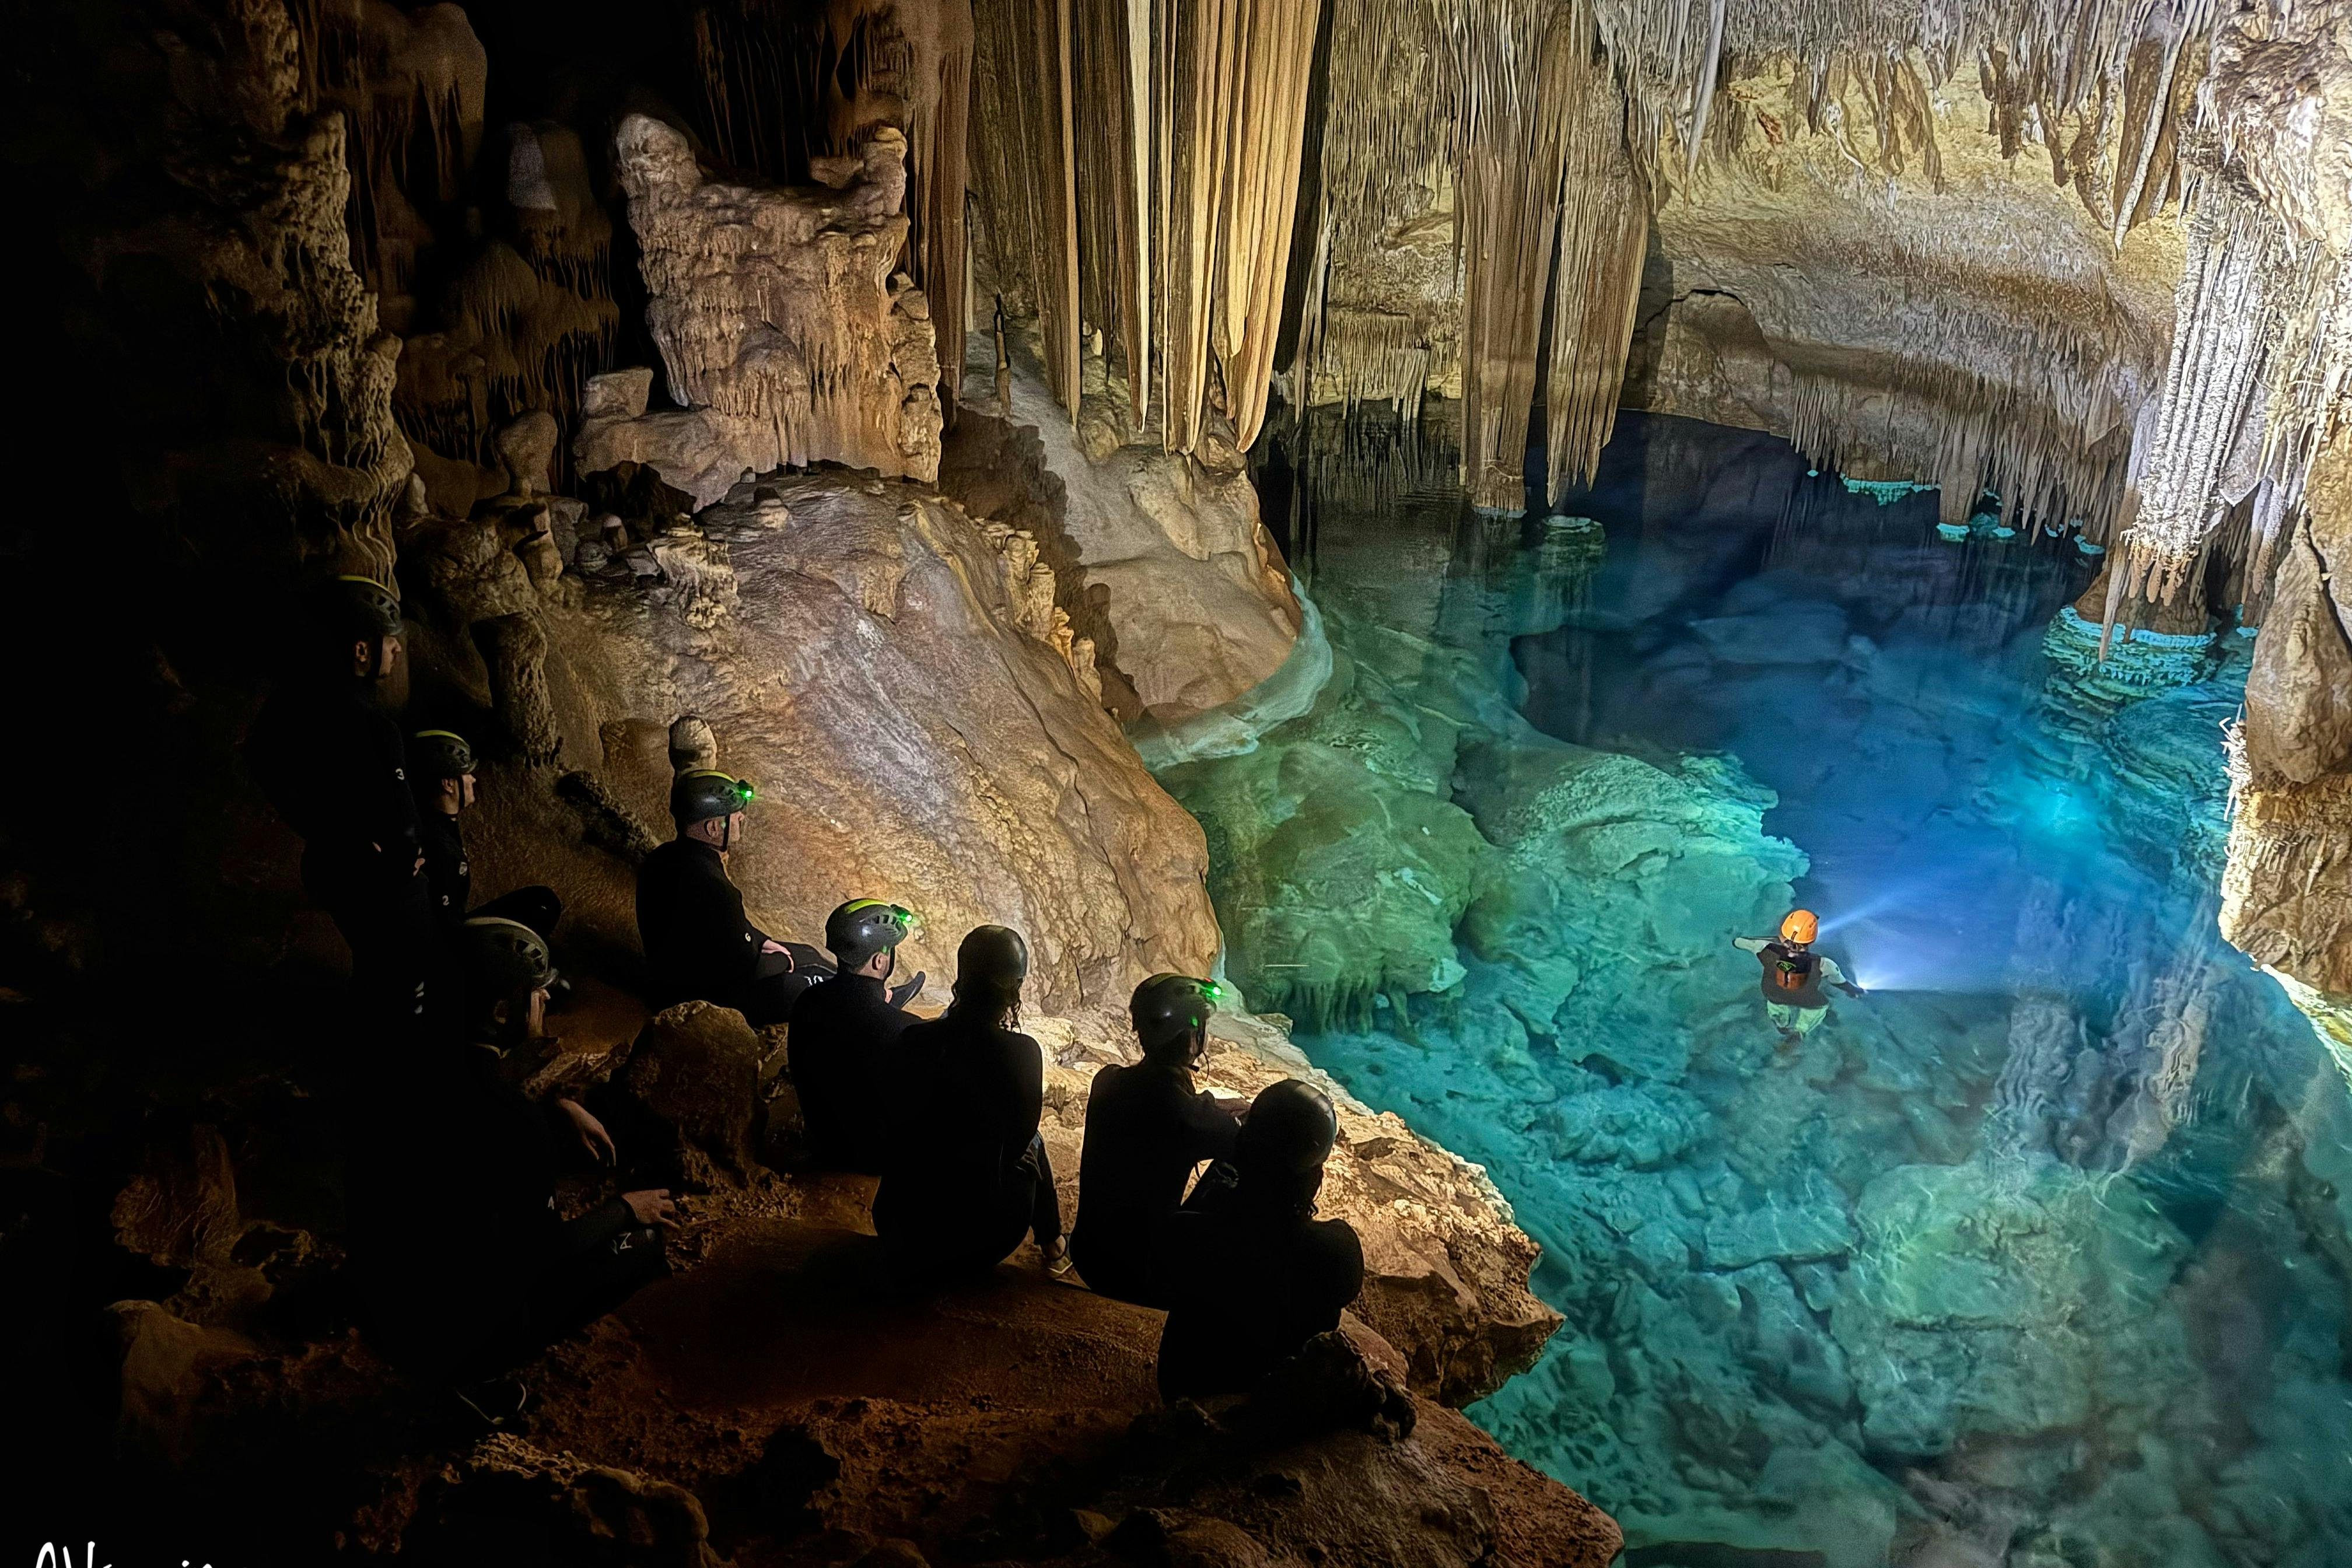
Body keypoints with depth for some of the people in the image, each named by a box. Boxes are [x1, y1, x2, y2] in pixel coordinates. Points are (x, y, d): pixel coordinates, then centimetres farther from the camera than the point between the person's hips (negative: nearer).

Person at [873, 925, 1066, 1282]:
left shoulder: (914, 1041, -9)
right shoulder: (1022, 1053, -17)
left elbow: (898, 1126, 6)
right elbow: (1020, 1136, -1)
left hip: (901, 1225, 3)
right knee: (1031, 1146, 26)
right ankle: (1052, 1245, 39)